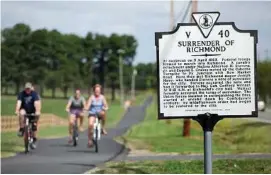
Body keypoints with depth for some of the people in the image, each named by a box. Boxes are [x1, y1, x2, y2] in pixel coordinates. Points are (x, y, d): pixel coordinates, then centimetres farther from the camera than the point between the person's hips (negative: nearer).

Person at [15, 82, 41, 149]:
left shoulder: (34, 94, -15)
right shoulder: (21, 94, -11)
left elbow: (37, 103, -28)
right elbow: (19, 102, -24)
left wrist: (37, 111, -44)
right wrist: (17, 110, -41)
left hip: (32, 112, 0)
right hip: (24, 110, 0)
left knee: (34, 126, -5)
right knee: (21, 113, -34)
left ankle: (34, 140, 7)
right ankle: (21, 129, -23)